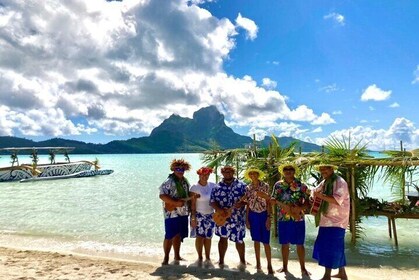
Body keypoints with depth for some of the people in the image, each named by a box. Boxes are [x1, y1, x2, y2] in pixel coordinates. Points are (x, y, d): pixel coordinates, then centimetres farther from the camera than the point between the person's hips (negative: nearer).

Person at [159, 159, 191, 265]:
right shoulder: (169, 182, -13)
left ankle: (177, 256, 29)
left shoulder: (185, 181, 11)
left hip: (183, 213, 7)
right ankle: (166, 258, 11)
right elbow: (162, 195, -20)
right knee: (170, 236, -2)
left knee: (178, 235, 16)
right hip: (171, 213, -7)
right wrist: (175, 203, -25)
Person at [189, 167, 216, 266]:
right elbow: (193, 204, -9)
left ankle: (208, 258, 21)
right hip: (199, 215, -3)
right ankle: (200, 257, 18)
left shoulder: (212, 185, 1)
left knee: (208, 237, 8)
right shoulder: (194, 187, -9)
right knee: (200, 236, 0)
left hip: (210, 215, 3)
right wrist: (193, 218, -11)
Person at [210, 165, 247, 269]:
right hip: (222, 217, 1)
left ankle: (242, 260, 28)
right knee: (223, 238, 10)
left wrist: (241, 204, -20)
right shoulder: (217, 187, 3)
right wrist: (219, 210, -16)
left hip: (238, 218, -1)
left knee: (239, 239, 7)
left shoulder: (241, 185, 0)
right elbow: (212, 201, 0)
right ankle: (221, 260, 23)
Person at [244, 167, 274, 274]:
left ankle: (269, 265, 11)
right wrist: (246, 219, 4)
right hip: (253, 215, 3)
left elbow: (269, 202, -7)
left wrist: (269, 218, -12)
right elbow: (248, 204, 7)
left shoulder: (265, 186, -7)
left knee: (266, 241, -1)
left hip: (263, 215, -3)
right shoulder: (248, 188, 3)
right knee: (256, 240, 11)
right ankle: (258, 263, 24)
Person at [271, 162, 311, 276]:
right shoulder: (278, 185, 4)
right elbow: (273, 200, 4)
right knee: (284, 244, 10)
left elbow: (308, 202, -3)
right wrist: (283, 205, -14)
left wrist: (299, 208, -18)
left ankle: (303, 268, 20)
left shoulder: (301, 185, -2)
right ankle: (285, 266, 25)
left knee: (300, 244, 5)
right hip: (283, 218, 2)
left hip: (298, 218, -1)